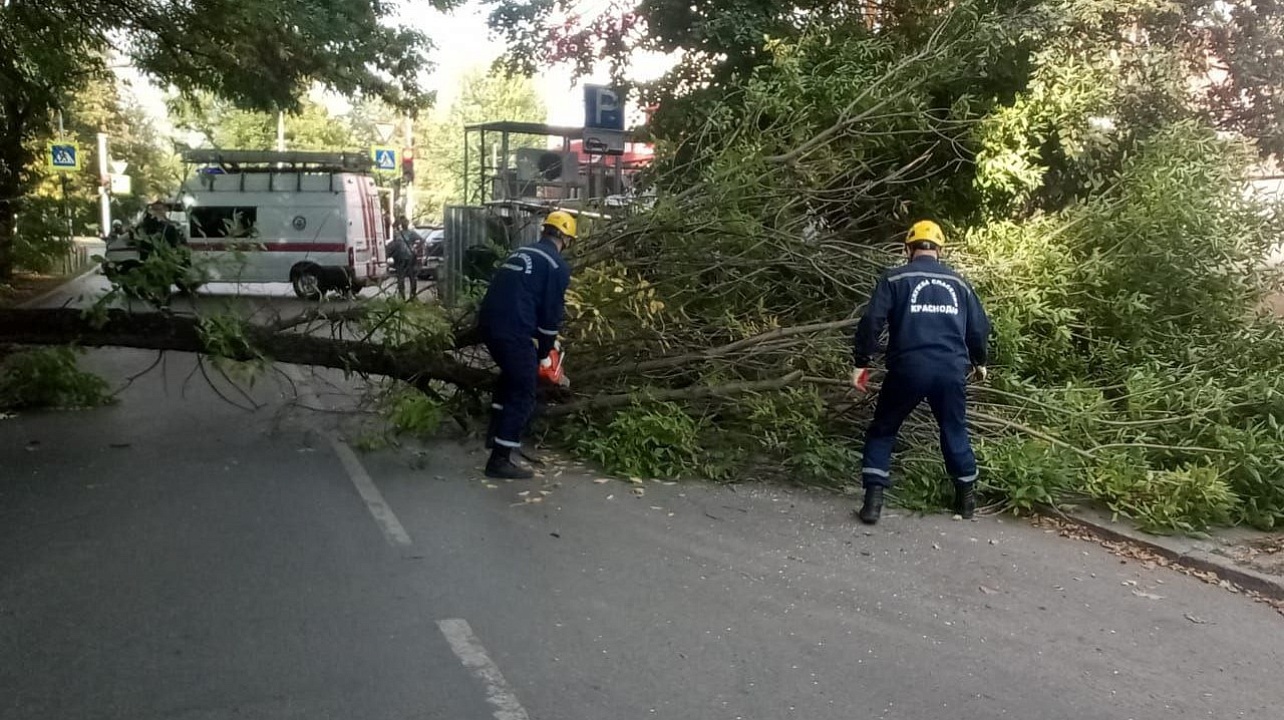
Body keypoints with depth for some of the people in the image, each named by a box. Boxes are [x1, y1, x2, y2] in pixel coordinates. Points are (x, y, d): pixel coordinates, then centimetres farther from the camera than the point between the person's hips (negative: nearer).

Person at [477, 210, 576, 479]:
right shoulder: (558, 266, -2)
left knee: (511, 374, 31)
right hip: (513, 332, -8)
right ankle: (500, 460, 4)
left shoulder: (521, 253, 21)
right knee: (523, 395, 4)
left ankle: (495, 432, 33)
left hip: (488, 323, 8)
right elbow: (552, 313, -2)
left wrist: (537, 344, 29)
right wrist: (544, 352, 12)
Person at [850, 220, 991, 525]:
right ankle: (966, 496, 32)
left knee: (882, 431, 9)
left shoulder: (894, 278, 4)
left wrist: (861, 362, 0)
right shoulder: (959, 283, 15)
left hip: (908, 369, -3)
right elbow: (980, 327, 20)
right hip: (952, 370, 3)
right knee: (955, 431, 21)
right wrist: (979, 362, 36)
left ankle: (873, 500, 0)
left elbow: (871, 321, -6)